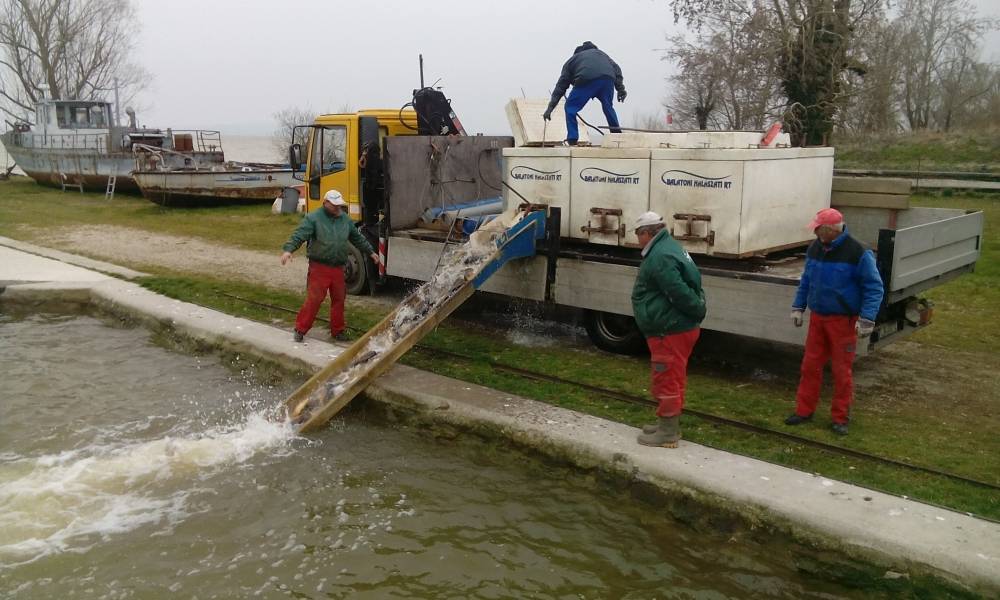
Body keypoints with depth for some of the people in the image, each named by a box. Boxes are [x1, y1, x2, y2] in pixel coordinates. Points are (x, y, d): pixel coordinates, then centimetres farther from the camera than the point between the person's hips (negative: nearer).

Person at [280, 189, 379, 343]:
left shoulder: (345, 219, 10)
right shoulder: (313, 218, -8)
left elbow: (357, 238, 23)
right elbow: (298, 235, -17)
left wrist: (370, 252, 29)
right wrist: (288, 249, -32)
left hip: (338, 268, 6)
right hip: (319, 267, -5)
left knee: (339, 300, 12)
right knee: (313, 299, -7)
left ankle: (337, 331, 25)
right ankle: (300, 330, 6)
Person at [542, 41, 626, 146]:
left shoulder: (571, 60, 31)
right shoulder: (600, 53, 38)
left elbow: (561, 86, 24)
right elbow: (616, 68, 22)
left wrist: (550, 108, 20)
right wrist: (620, 88, 17)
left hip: (586, 80, -3)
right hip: (608, 77, 3)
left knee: (570, 108, 13)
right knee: (608, 107, 25)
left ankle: (572, 141, 6)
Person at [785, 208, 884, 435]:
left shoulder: (857, 252, -15)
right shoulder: (815, 248, 4)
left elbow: (874, 287, -12)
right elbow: (806, 280, 16)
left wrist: (867, 319, -18)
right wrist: (798, 307, 14)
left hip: (843, 321, -5)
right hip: (817, 317, 5)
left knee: (841, 370, 3)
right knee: (810, 366, 8)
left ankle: (840, 418, 15)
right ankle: (804, 410, 20)